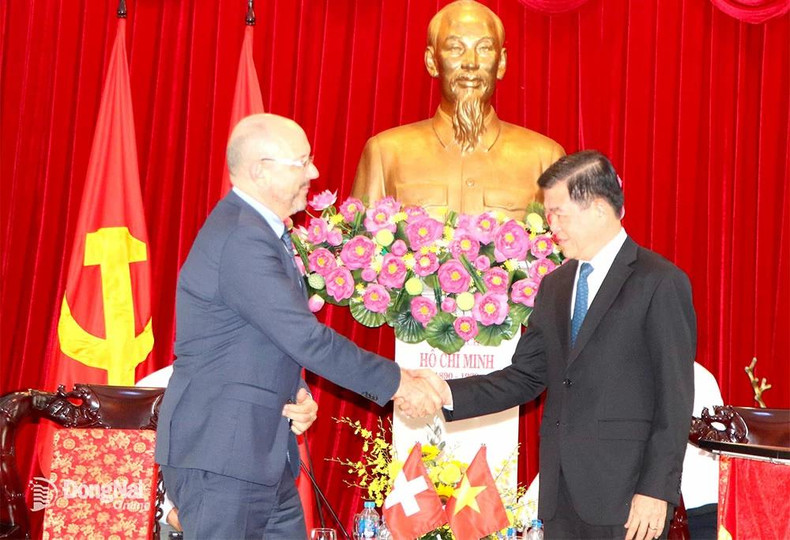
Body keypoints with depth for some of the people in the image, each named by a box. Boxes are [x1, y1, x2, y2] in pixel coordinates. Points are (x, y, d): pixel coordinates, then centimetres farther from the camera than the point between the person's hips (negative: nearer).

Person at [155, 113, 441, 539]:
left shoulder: (256, 230, 12)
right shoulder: (241, 240, -21)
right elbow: (307, 339, -23)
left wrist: (295, 391, 1)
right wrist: (395, 382, -15)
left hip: (264, 456, 10)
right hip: (219, 457, -10)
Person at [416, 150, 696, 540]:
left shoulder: (660, 283, -8)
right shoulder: (554, 285, 13)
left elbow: (675, 399, -10)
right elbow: (525, 376, 10)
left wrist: (657, 490, -14)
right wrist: (450, 393, -4)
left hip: (624, 493, -6)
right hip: (561, 493, 6)